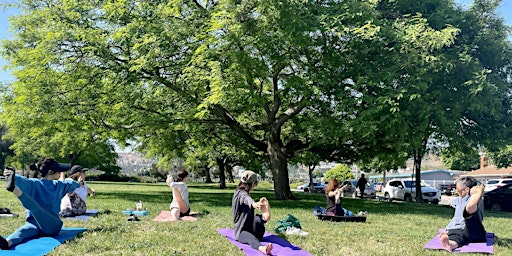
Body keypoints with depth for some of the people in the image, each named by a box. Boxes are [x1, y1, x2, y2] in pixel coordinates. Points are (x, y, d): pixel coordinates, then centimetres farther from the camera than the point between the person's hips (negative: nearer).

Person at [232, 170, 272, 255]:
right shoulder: (242, 194, -14)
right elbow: (248, 200, -41)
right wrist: (254, 204, -65)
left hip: (250, 228, 8)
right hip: (241, 231, -8)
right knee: (251, 238, -43)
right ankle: (262, 248, -77)